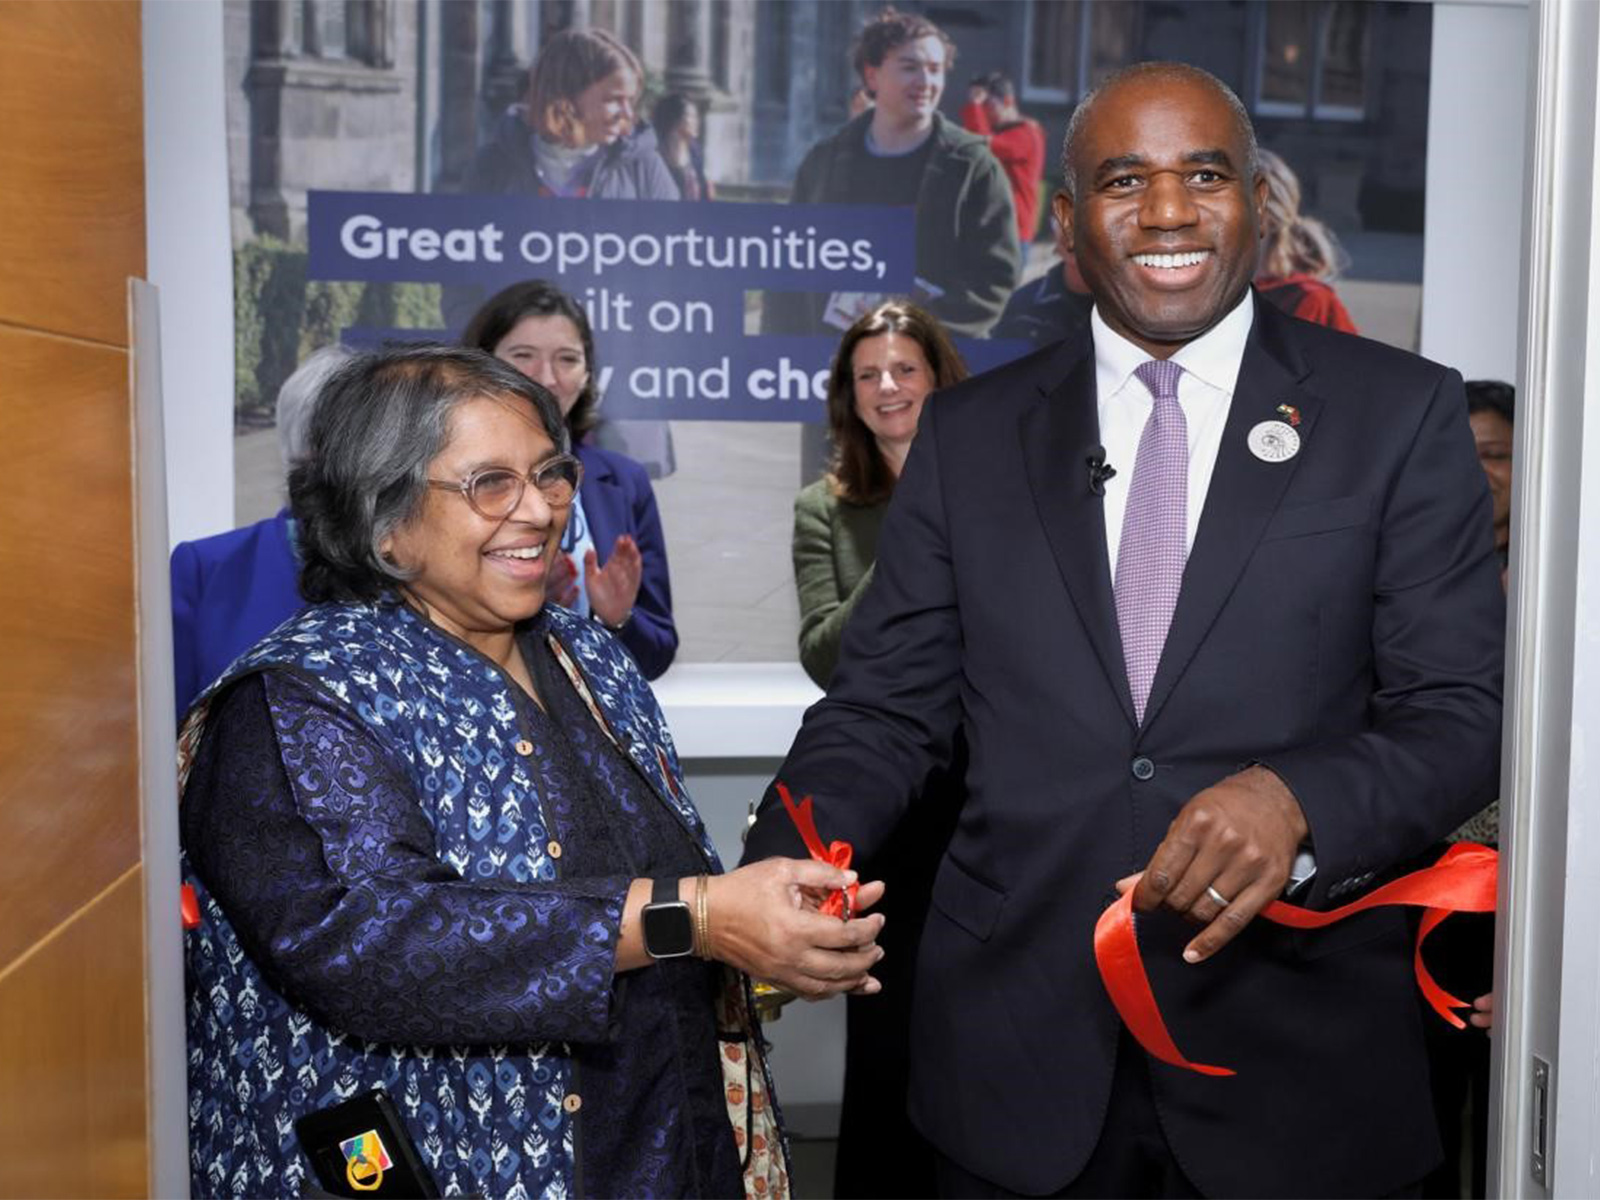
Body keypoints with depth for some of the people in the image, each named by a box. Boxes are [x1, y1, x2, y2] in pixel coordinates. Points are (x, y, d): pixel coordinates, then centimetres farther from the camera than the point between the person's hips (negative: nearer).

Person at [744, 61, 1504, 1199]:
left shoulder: (1404, 413, -1)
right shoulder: (970, 432, 5)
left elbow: (1461, 713, -3)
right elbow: (884, 708, 4)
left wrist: (1297, 798, -23)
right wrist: (770, 884, -14)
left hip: (1299, 1060, -1)